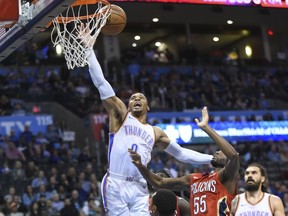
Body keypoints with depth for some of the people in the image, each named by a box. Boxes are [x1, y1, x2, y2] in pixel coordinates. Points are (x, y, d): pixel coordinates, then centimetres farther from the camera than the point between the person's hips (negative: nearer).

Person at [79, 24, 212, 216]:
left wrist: (213, 159, 23)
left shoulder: (155, 132, 23)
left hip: (139, 189, 4)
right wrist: (89, 49, -1)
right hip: (115, 184, -3)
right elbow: (101, 83, 5)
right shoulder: (120, 115, 12)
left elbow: (181, 153, 29)